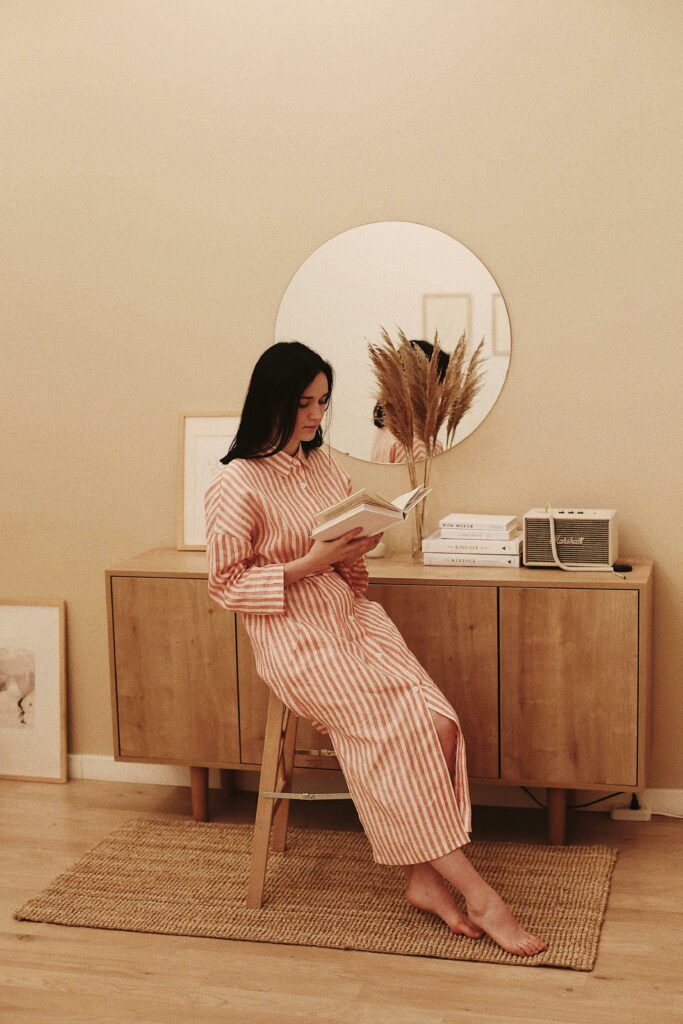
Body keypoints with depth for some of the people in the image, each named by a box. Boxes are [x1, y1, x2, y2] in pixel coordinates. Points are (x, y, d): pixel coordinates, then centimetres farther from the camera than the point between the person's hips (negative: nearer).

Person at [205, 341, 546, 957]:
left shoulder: (323, 463, 13)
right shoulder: (237, 486, -7)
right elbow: (225, 585, -8)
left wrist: (359, 546, -2)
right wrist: (309, 564, -15)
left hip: (353, 616, 6)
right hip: (297, 636, -6)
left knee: (441, 725, -18)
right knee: (398, 732, -22)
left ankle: (426, 877, -8)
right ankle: (476, 894, -15)